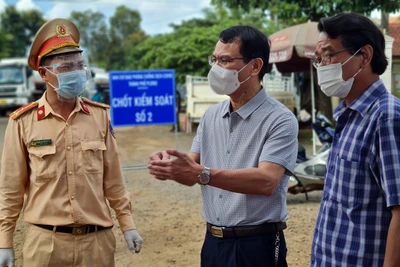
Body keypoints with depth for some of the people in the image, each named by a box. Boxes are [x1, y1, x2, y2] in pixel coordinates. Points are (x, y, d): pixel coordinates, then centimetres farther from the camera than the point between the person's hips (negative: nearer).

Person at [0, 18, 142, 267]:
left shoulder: (100, 116, 1)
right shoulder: (23, 122, -6)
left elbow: (113, 179, 7)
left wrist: (127, 224, 8)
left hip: (97, 239, 2)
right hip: (45, 242, -2)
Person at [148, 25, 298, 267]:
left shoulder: (280, 120, -13)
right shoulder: (211, 116, 8)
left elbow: (267, 181, -25)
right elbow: (192, 170, 6)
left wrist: (202, 174, -34)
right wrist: (171, 166, -17)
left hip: (258, 246, -6)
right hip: (213, 242, 6)